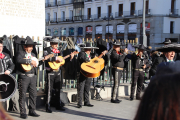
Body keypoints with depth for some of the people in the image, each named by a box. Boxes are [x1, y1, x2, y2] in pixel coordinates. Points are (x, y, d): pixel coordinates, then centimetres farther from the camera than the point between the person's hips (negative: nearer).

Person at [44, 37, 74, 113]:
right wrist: (56, 58, -27)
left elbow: (63, 59, 17)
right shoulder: (47, 50, -4)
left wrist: (70, 57, 5)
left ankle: (58, 105, 21)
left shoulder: (58, 51, 13)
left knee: (58, 89, 11)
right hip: (50, 72, -6)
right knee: (49, 89, -3)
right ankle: (48, 107, 4)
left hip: (57, 72, 6)